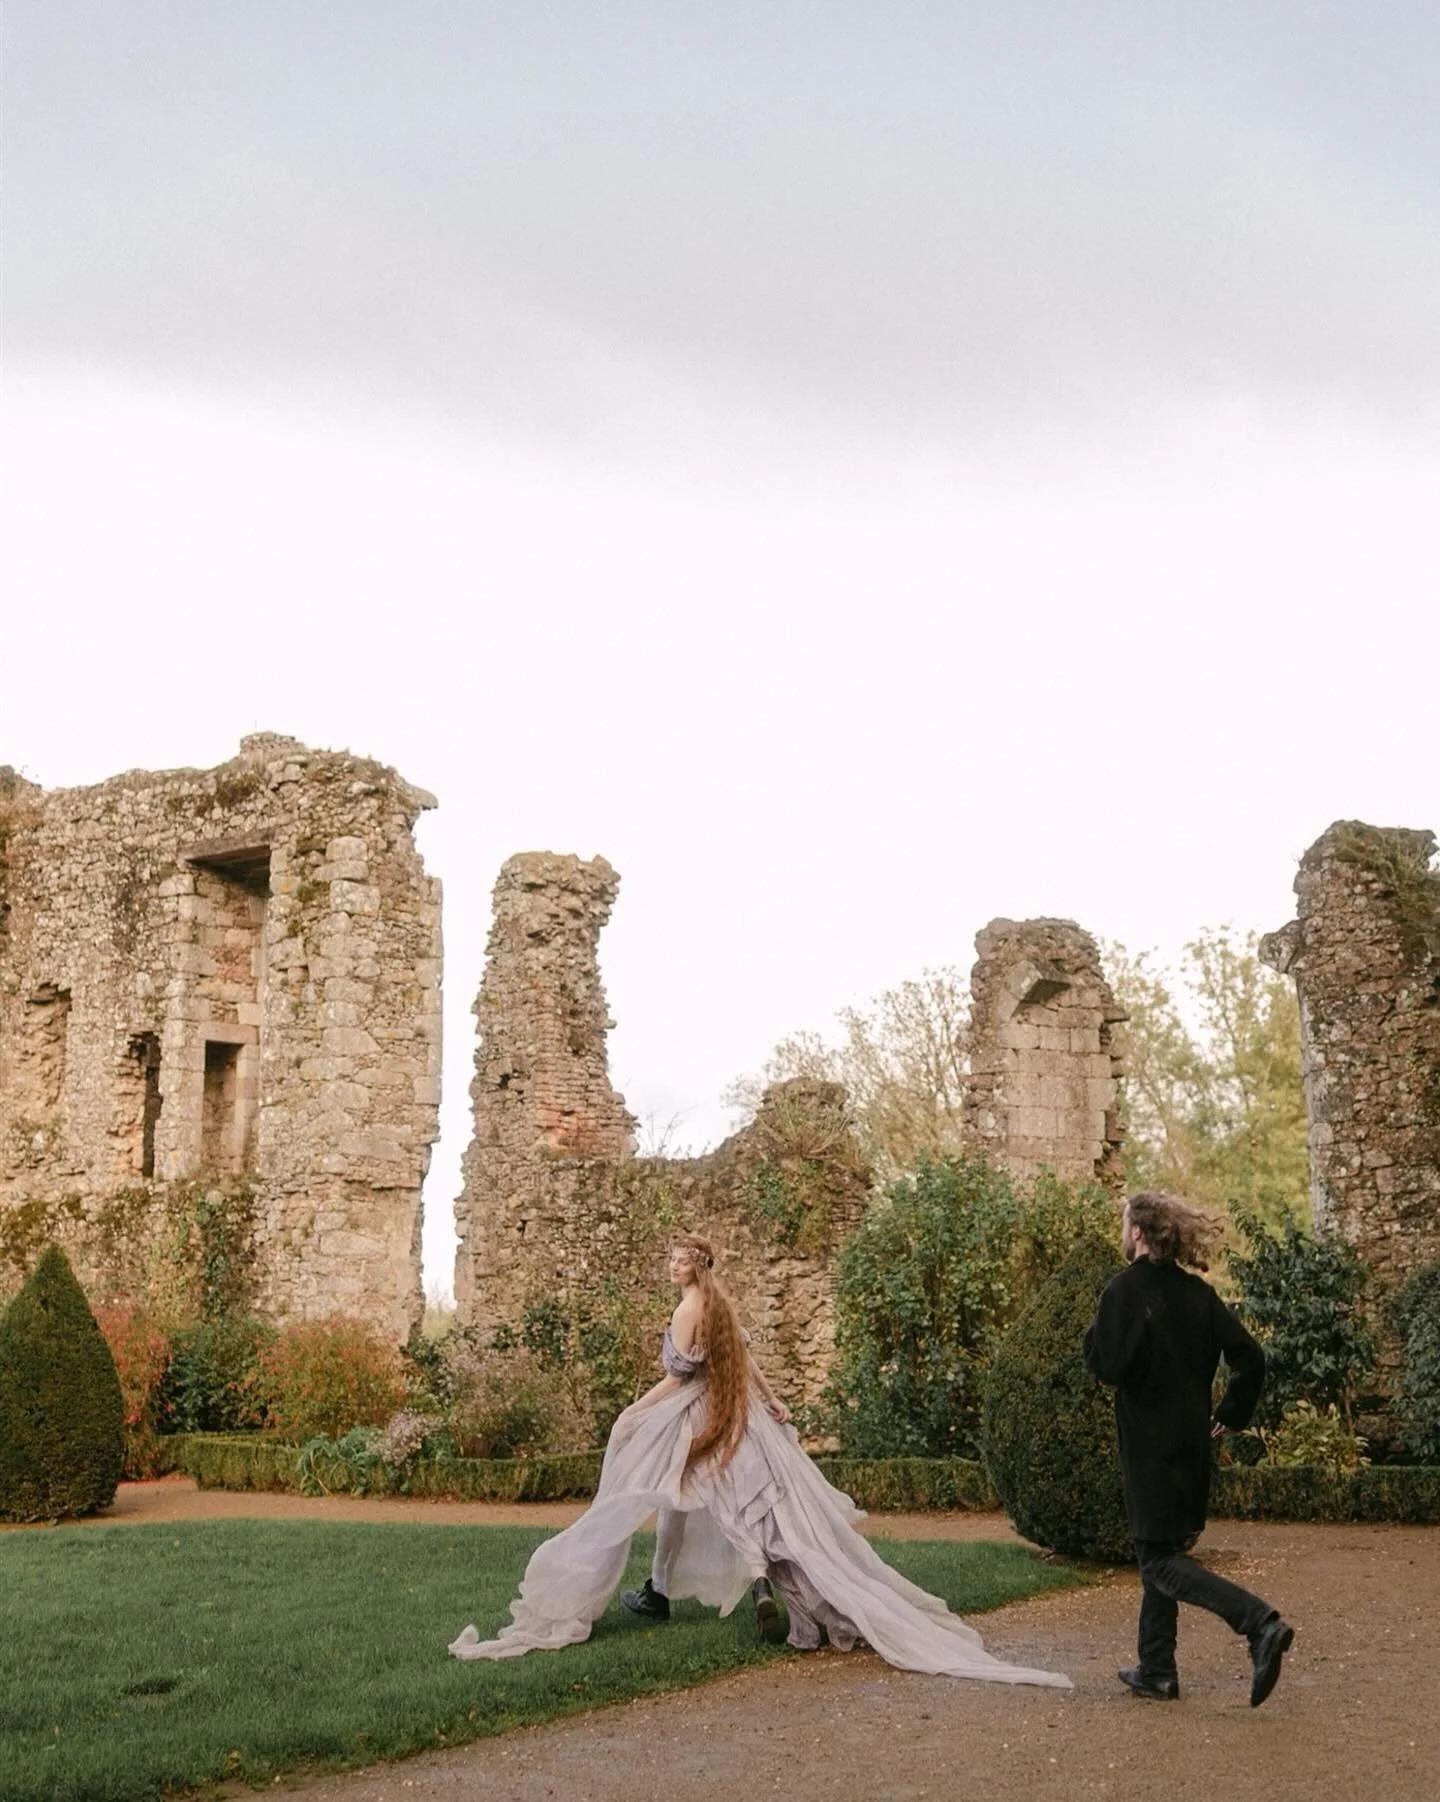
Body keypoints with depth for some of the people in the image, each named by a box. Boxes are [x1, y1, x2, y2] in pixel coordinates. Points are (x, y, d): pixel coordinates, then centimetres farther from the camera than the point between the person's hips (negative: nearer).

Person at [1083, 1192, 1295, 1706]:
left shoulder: (1125, 1290, -14)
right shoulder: (1196, 1292, 6)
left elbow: (1109, 1366, -20)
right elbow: (1250, 1358, 3)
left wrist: (1092, 1333, -1)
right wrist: (1231, 1415, 13)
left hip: (1149, 1447, -7)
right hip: (1192, 1443, 7)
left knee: (1162, 1563, -3)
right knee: (1164, 1552, 17)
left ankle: (1261, 1624, -21)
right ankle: (1156, 1670, 19)